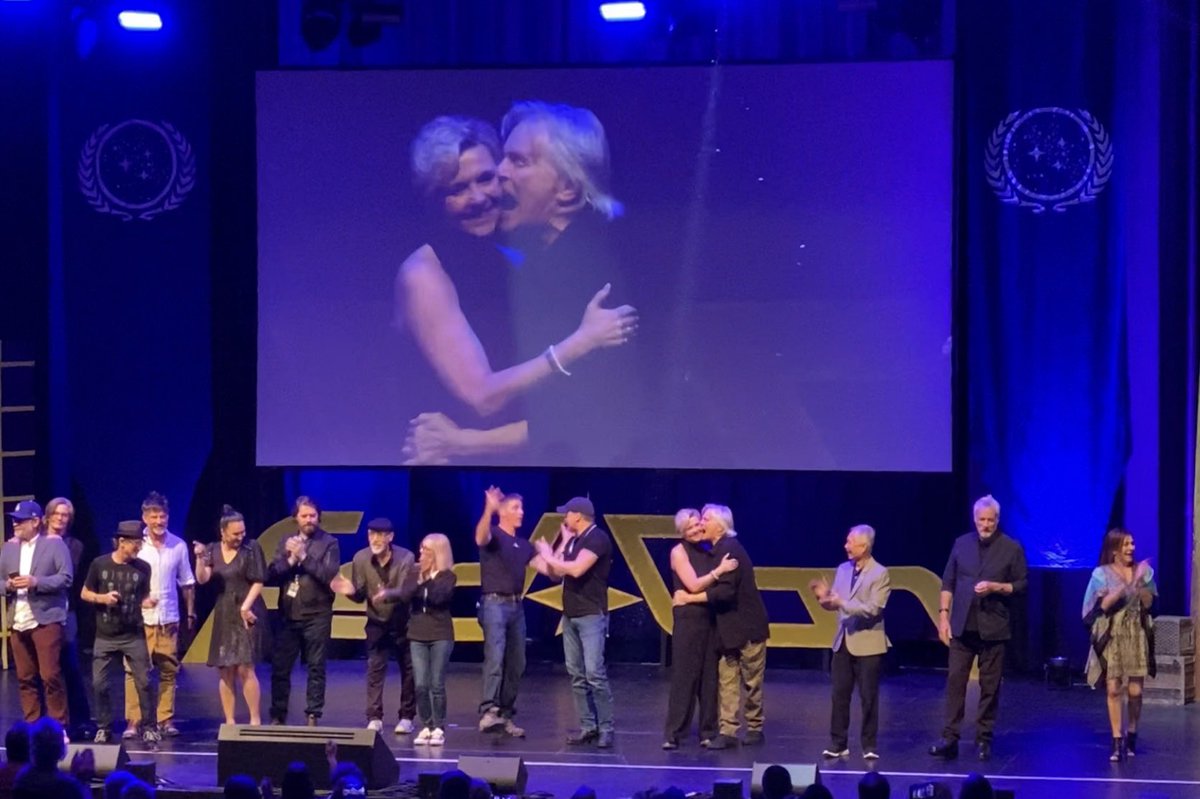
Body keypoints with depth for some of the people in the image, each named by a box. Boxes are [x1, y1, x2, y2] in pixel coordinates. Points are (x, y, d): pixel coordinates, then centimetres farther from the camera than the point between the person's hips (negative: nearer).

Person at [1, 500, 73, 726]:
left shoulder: (54, 544, -1)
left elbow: (66, 577, -8)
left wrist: (36, 582, -18)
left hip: (45, 619, -5)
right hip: (18, 621, 5)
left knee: (50, 676, -7)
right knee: (25, 678, 7)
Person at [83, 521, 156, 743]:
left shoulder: (143, 567, -2)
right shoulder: (99, 564, -5)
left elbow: (144, 597, 9)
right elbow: (84, 594, 4)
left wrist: (147, 602, -14)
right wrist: (102, 598, -14)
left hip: (134, 635, 0)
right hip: (105, 636, 0)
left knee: (143, 682, -3)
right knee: (100, 683, 3)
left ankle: (148, 727, 7)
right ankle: (104, 727, 16)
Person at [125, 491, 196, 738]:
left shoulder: (178, 546, 5)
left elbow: (187, 583, 13)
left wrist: (191, 614, 12)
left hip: (168, 619, 3)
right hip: (140, 619, -3)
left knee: (169, 671, 5)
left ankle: (166, 720, 12)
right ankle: (133, 721, -4)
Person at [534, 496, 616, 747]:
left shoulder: (597, 539, -11)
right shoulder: (574, 540, 16)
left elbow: (577, 569, -23)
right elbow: (556, 574, 15)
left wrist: (549, 557, -8)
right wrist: (563, 544, 10)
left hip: (591, 616, -9)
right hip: (570, 615, 9)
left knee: (595, 674, -13)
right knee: (576, 675, 6)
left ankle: (605, 729, -10)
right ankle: (587, 726, 8)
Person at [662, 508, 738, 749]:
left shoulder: (709, 550, 11)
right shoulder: (679, 552, -3)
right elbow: (694, 585, -13)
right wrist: (719, 570, -18)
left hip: (711, 617, 5)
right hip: (688, 618, -5)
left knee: (710, 675, 4)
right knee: (684, 675, -4)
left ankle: (708, 732, 9)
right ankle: (673, 733, -1)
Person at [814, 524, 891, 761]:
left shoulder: (880, 574, -10)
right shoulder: (843, 569, 9)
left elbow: (873, 609, -18)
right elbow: (835, 602, 12)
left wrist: (843, 603, -24)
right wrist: (825, 597, -10)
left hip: (868, 643, -6)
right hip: (843, 641, 6)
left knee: (868, 697, 2)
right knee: (839, 694, 6)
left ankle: (870, 745, 10)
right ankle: (838, 743, 12)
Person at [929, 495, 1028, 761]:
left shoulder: (1012, 548, 1)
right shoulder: (961, 544, 8)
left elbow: (1021, 585, 1)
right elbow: (948, 582, 9)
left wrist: (995, 587, -15)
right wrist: (943, 615, 2)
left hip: (993, 627, -2)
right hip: (962, 626, 2)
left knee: (990, 686, 2)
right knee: (955, 681, -3)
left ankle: (984, 739, 10)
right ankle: (950, 738, -3)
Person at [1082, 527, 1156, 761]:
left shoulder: (1143, 571, 6)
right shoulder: (1102, 574, 0)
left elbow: (1148, 603, 0)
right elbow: (1103, 605, -8)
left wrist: (1140, 582, -14)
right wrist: (1123, 587, -19)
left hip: (1136, 636, 2)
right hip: (1112, 637, -2)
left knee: (1135, 691, -1)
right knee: (1114, 689, -6)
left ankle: (1131, 735, 18)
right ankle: (1117, 741, -1)